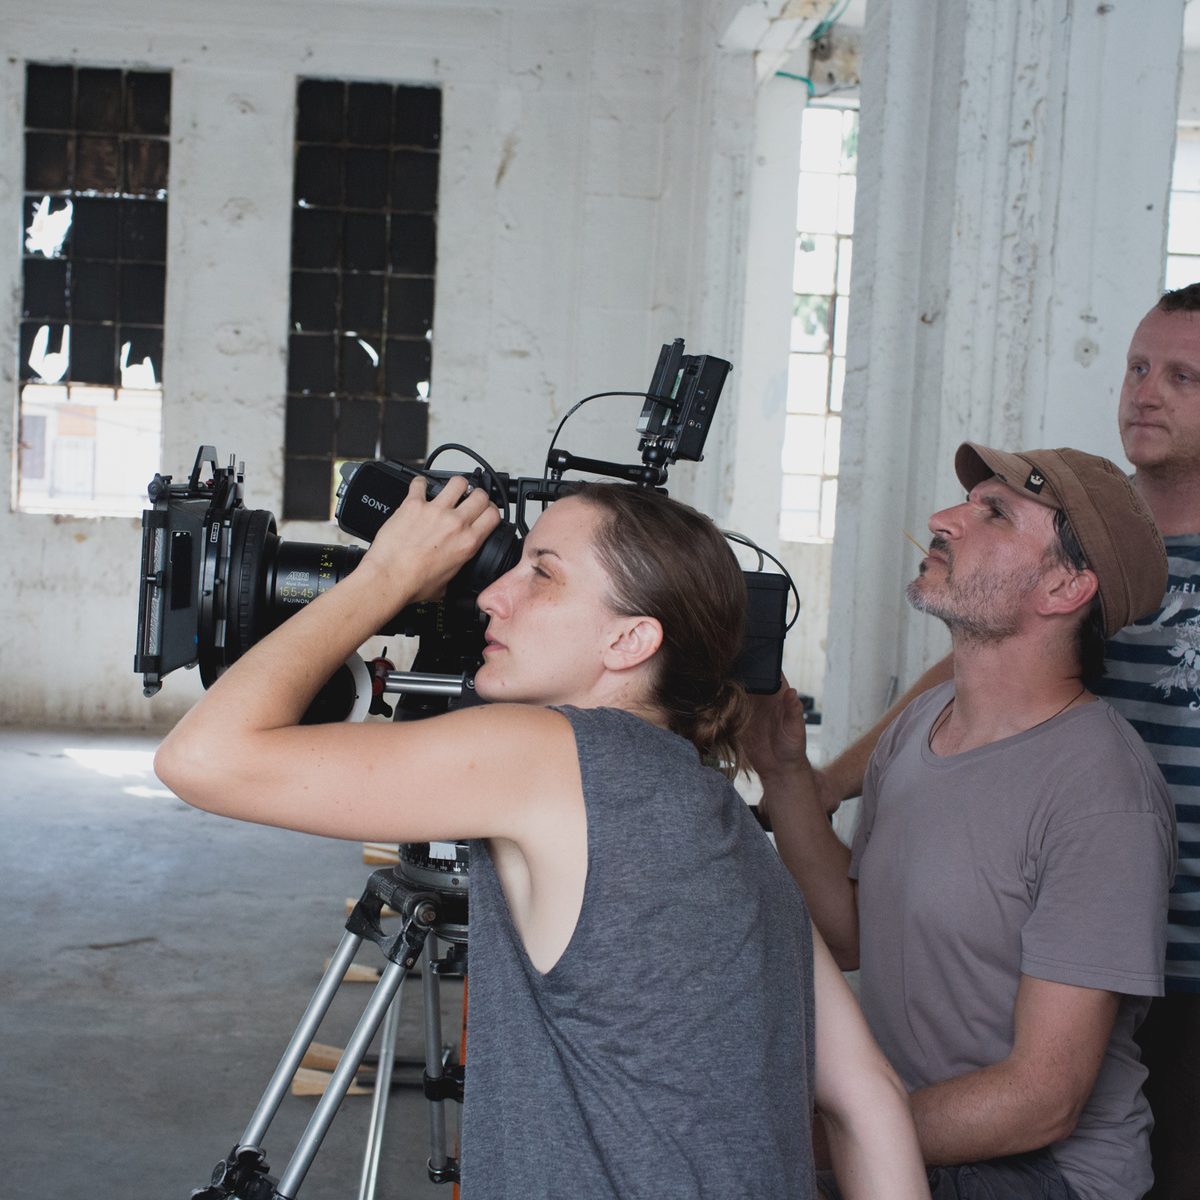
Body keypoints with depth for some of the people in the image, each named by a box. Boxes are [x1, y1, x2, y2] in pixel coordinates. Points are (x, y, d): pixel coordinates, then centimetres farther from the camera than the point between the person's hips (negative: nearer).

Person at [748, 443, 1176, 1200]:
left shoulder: (1099, 792, -22)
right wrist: (785, 774, -4)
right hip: (904, 1135, 7)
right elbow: (854, 938, 7)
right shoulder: (920, 725, 3)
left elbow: (1041, 1101, -21)